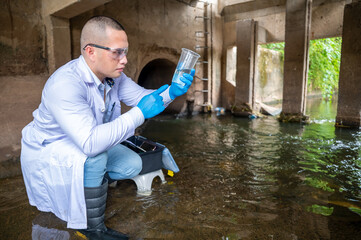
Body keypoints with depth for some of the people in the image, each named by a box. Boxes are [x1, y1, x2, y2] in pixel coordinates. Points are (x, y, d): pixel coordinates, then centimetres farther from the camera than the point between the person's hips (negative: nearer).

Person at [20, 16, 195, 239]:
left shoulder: (113, 75, -10)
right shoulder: (65, 84, -35)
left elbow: (143, 96, -3)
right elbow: (90, 143, -42)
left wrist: (171, 91, -24)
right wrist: (140, 113, -40)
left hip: (85, 143, 7)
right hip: (47, 151, -7)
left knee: (132, 165, -6)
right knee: (93, 159, -35)